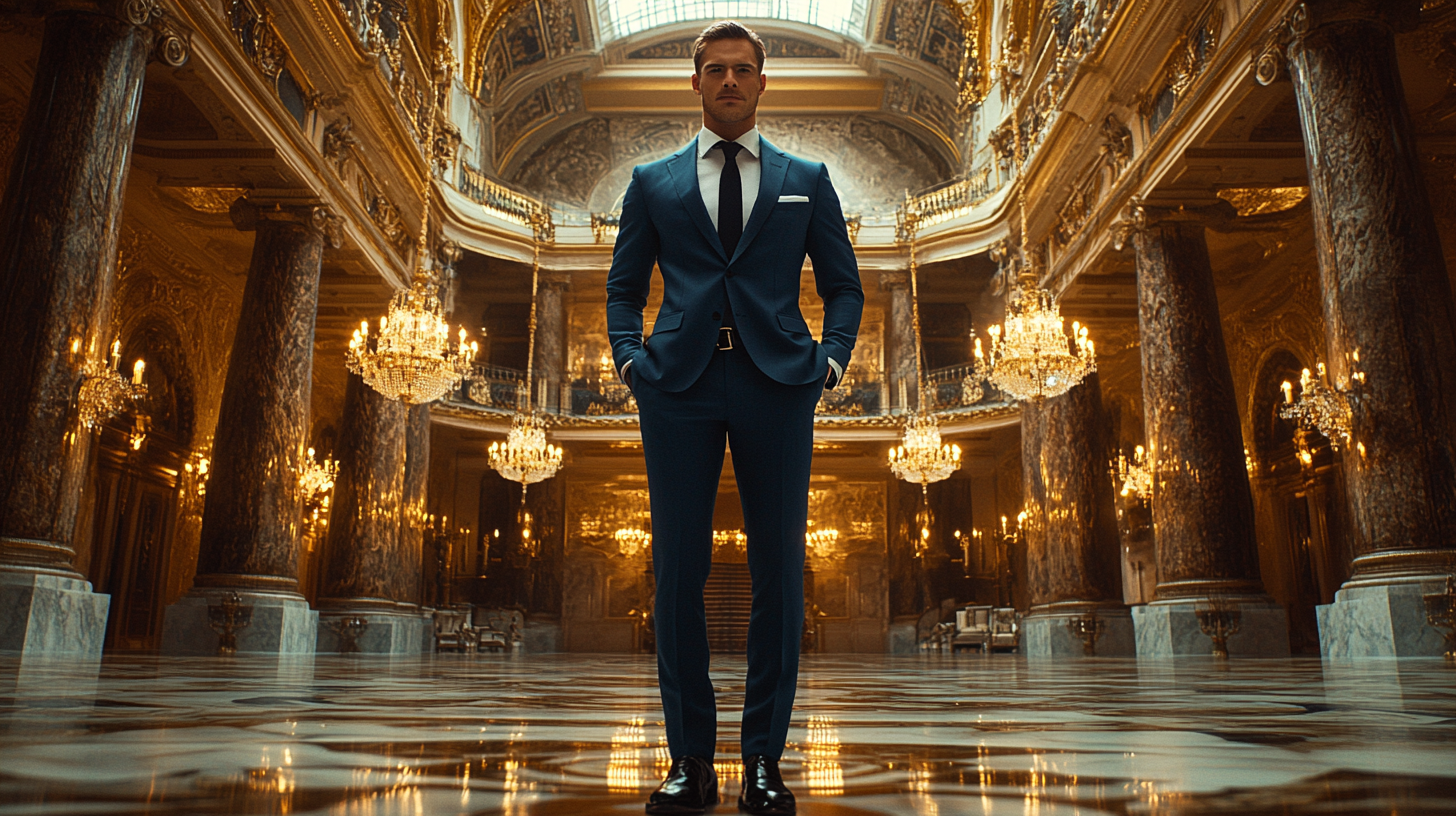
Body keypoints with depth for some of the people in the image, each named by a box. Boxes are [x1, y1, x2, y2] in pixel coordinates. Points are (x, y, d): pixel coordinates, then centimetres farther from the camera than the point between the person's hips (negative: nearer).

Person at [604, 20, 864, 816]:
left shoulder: (806, 180, 17)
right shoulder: (653, 181, 17)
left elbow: (843, 284, 16)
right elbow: (624, 285, 17)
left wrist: (830, 357, 0)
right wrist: (629, 356, 0)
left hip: (776, 384, 0)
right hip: (679, 384, 0)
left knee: (779, 569, -1)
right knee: (677, 569, -1)